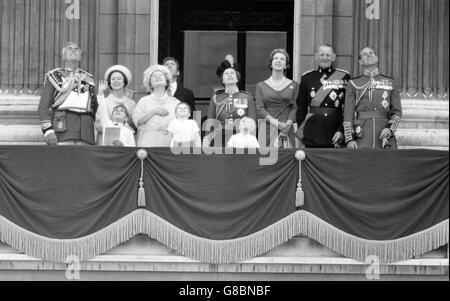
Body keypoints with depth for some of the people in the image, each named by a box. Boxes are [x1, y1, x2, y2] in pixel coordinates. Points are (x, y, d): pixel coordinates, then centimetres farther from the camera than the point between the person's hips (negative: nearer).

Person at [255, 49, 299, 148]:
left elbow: (294, 108, 6)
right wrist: (277, 124, -11)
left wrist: (288, 124, -12)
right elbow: (259, 109, 1)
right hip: (267, 129, 0)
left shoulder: (293, 85, 13)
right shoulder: (261, 86, 11)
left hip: (287, 130, 0)